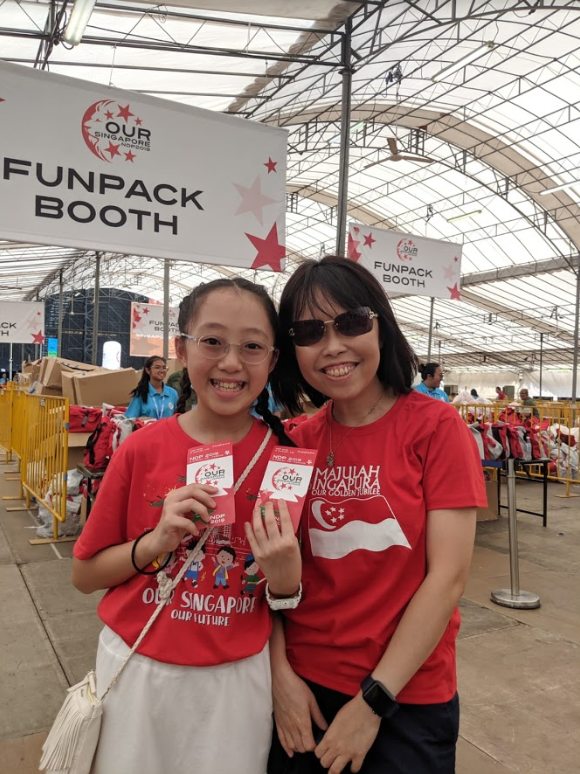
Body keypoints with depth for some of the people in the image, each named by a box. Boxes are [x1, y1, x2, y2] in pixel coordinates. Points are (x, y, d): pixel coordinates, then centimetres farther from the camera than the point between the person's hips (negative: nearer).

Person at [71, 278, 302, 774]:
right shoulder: (143, 449, -11)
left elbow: (292, 591, -1)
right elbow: (85, 575, -3)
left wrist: (285, 579, -23)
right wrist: (157, 541, -19)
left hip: (238, 677, 0)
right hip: (137, 670, 1)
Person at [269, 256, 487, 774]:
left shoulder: (437, 427, -12)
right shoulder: (298, 442, -1)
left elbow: (448, 577, -15)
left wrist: (373, 701, -14)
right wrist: (282, 673, -10)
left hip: (406, 696, -3)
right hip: (303, 685, 4)